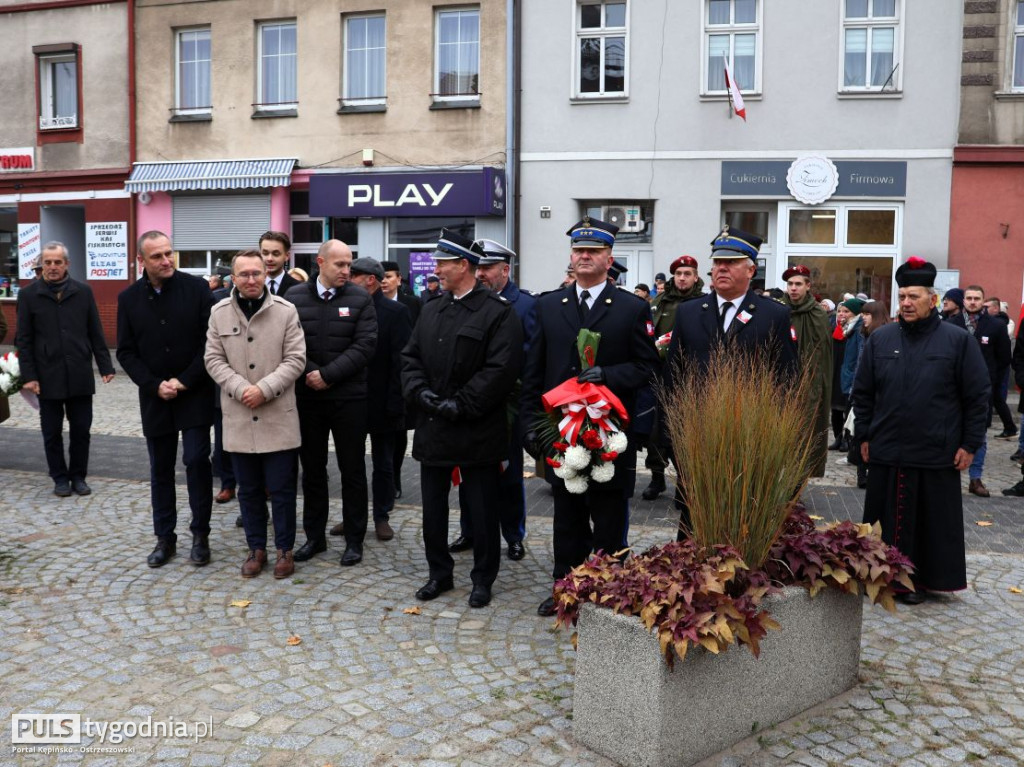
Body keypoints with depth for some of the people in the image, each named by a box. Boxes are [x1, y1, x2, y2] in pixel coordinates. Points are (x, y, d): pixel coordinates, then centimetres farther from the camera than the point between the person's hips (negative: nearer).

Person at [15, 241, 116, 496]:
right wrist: (29, 375, -7)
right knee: (52, 432, 9)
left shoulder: (84, 292, 3)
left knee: (81, 429, 7)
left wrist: (105, 366, 0)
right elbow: (23, 340, 0)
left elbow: (96, 334, 5)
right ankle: (60, 478, 22)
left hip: (80, 375, 1)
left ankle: (78, 476, 21)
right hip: (48, 377, -1)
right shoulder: (28, 295, 0)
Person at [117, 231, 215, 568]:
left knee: (196, 460, -5)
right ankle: (165, 538, 20)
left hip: (195, 394, -3)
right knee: (160, 469, 9)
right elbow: (126, 352, 4)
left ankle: (200, 535, 10)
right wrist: (155, 385, -9)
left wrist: (184, 381, -12)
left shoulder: (197, 287, -6)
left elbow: (211, 340, -8)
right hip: (155, 397, 3)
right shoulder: (129, 298, 3)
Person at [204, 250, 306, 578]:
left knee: (282, 488, 4)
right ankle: (256, 548, 26)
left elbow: (295, 360, -6)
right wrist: (241, 389, -13)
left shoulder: (285, 311, -3)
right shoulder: (219, 312, 3)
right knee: (249, 489, 12)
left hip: (278, 417, -2)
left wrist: (264, 389, -16)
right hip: (238, 417, 2)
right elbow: (213, 359, 2)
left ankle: (284, 549, 18)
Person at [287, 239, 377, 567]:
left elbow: (364, 345, -10)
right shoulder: (294, 297, 3)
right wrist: (307, 373, -13)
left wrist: (327, 375, -15)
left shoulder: (360, 298, -2)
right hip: (307, 396, 2)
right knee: (312, 468, 12)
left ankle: (354, 539, 17)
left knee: (352, 470, 5)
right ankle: (314, 535, 26)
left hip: (348, 396, -2)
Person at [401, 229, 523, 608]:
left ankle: (483, 579, 22)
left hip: (477, 431, -6)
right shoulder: (431, 311, 13)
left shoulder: (499, 312, -10)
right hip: (433, 427, 6)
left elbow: (501, 369, -17)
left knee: (482, 509, 6)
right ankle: (439, 572, 30)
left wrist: (461, 405, -19)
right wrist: (420, 391, -6)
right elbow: (410, 356, 12)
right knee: (433, 506, 14)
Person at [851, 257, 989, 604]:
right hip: (886, 452, 3)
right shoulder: (880, 339, 5)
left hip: (937, 456, -2)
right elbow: (862, 392, 11)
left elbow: (978, 396, -1)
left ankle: (919, 580, 21)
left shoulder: (958, 340, -3)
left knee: (931, 521, 8)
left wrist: (970, 444, -3)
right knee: (886, 520, 10)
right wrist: (863, 435, 7)